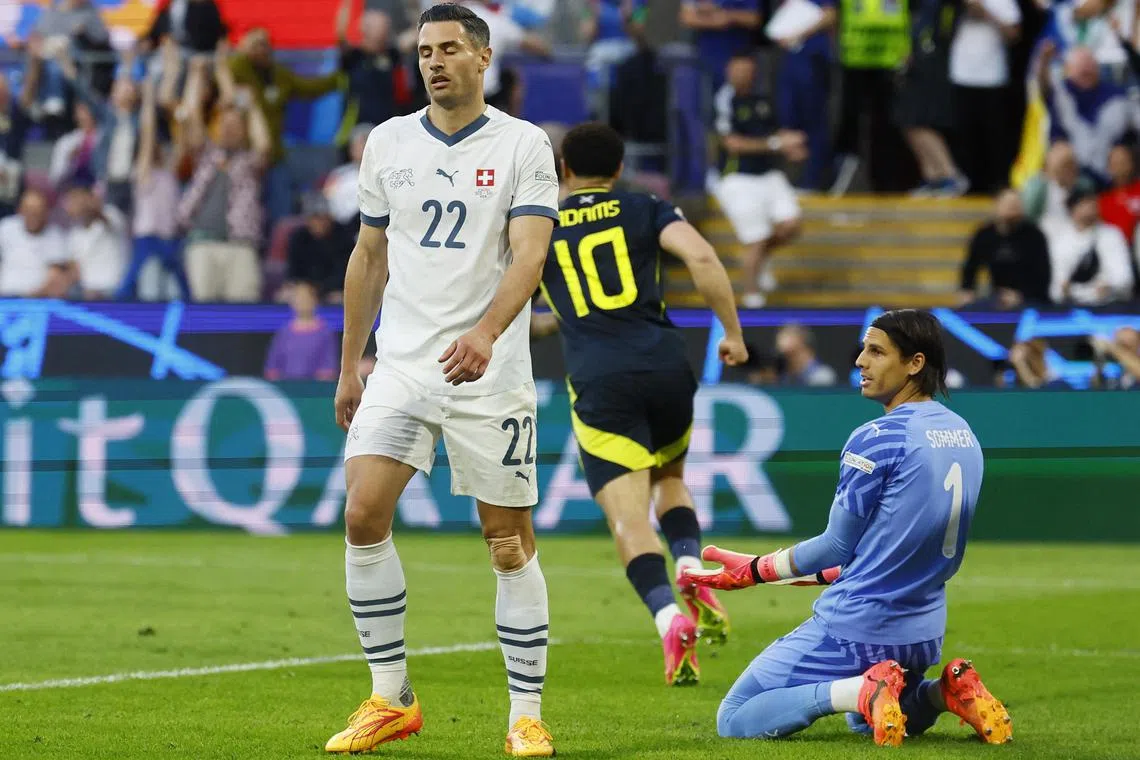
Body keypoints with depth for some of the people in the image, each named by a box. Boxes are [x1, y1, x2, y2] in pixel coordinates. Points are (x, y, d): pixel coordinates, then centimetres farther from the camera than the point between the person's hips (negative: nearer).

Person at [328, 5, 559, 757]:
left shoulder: (524, 145, -3)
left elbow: (529, 253, -14)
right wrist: (349, 365, 16)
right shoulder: (388, 142, 9)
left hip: (489, 371, -3)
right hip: (402, 363, 3)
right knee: (363, 515, -11)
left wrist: (486, 332, -31)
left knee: (510, 544, -1)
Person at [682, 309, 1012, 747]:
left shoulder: (877, 439, -18)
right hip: (925, 634, 8)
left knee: (733, 722, 0)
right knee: (865, 721, 34)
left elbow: (836, 547, -10)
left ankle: (865, 691, -17)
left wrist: (756, 570, 3)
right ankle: (948, 692, 6)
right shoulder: (964, 437, 6)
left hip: (855, 630, -8)